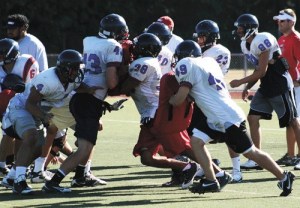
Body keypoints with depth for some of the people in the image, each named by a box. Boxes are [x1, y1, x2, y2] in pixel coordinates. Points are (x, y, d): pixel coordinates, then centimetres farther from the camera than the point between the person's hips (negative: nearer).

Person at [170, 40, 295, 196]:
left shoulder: (186, 65, -9)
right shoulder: (208, 61, 15)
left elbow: (179, 99, -12)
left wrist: (169, 99, 9)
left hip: (227, 118, -9)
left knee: (250, 152, -2)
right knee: (196, 140, 7)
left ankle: (283, 177, 7)